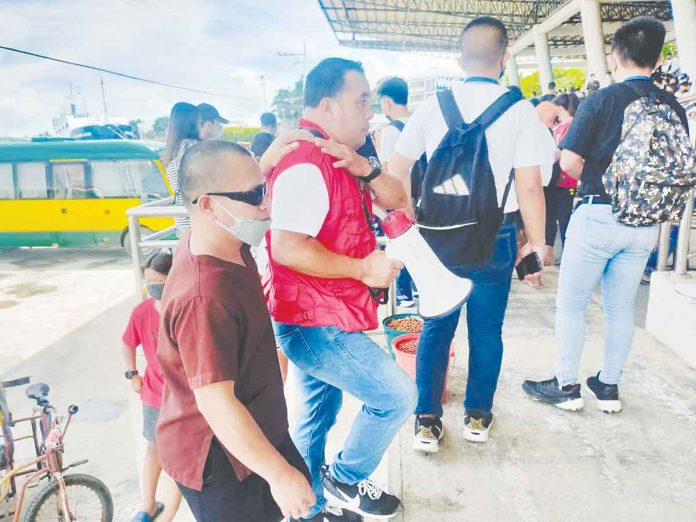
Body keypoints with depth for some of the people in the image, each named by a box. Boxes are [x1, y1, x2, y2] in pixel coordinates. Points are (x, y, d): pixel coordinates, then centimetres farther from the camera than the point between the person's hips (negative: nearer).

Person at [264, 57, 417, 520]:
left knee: (319, 415, 20)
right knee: (397, 395, -1)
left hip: (321, 319, 10)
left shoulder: (338, 158, 12)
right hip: (314, 323, -10)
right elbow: (287, 247, -33)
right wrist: (362, 268, -23)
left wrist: (365, 168, -12)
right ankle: (345, 481, 19)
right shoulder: (306, 164, -21)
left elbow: (396, 199, 8)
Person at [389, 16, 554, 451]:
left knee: (436, 328, 12)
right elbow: (529, 188, -10)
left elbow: (396, 173, 2)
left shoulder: (432, 107, 0)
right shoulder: (519, 111, -7)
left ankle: (428, 421, 18)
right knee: (487, 330, 14)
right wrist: (536, 244, 2)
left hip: (439, 235, 2)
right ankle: (478, 416, 30)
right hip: (494, 237, -1)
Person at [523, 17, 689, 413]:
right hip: (645, 222, 5)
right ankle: (609, 387, 24)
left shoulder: (601, 100, -10)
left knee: (571, 303, 7)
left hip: (599, 215, -5)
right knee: (621, 307, 14)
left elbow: (569, 163, -12)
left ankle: (567, 387, 14)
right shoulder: (674, 107, 5)